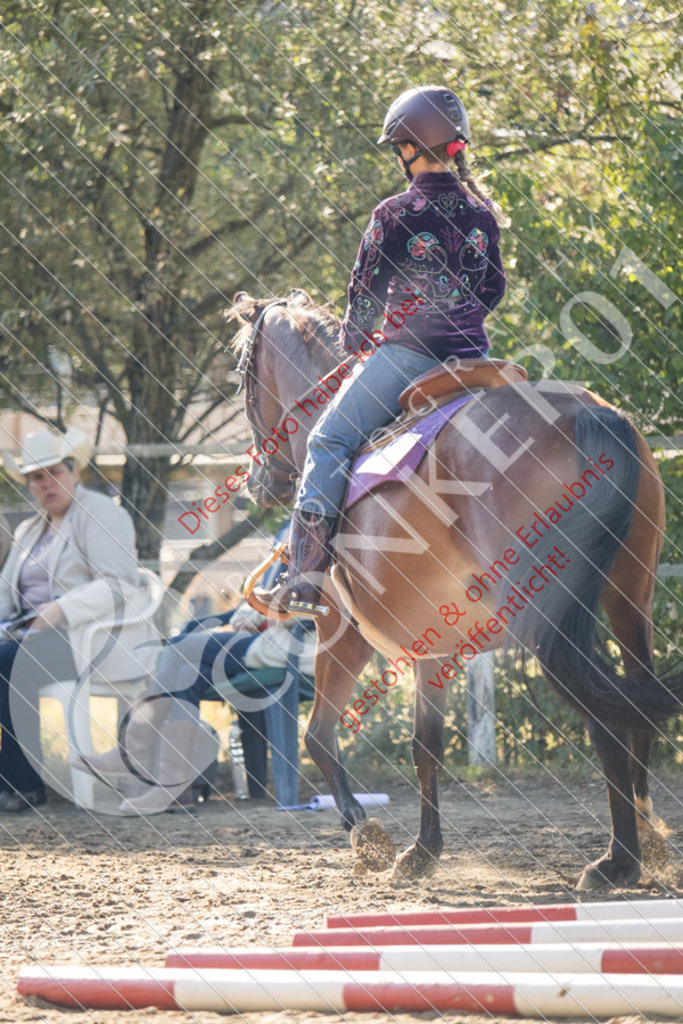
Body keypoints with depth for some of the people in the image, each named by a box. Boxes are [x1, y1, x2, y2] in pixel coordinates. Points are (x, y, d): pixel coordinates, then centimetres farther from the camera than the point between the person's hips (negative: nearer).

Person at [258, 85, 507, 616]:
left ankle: (307, 573, -11)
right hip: (473, 357, 6)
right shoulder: (483, 213, 6)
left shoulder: (395, 215, -11)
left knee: (329, 441, 0)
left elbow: (366, 293, -6)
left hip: (409, 354, -6)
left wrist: (353, 341, 13)